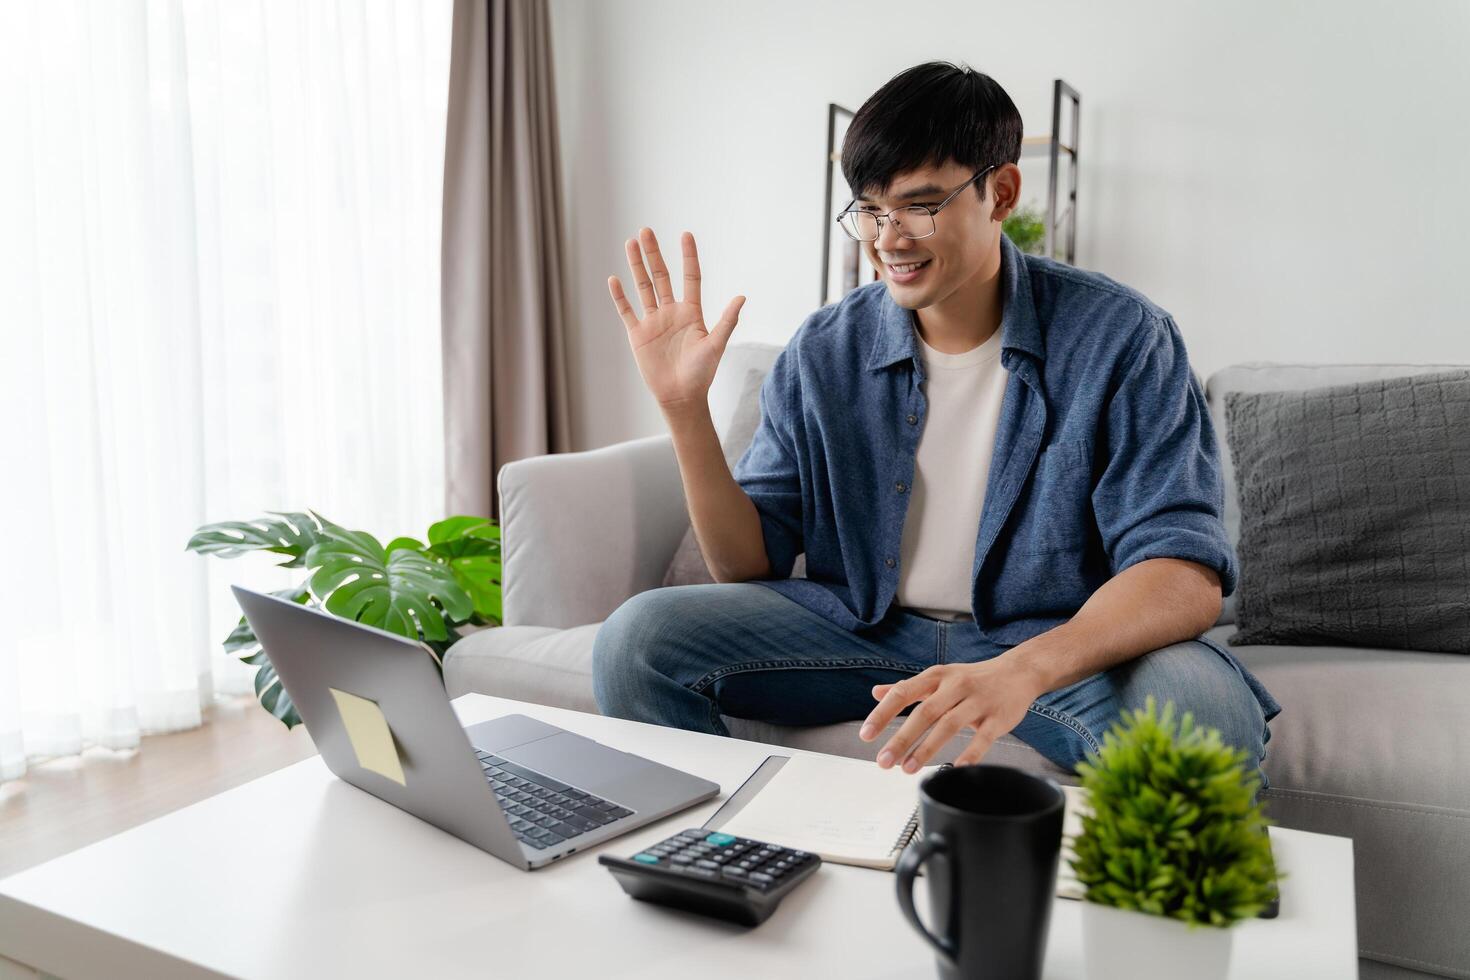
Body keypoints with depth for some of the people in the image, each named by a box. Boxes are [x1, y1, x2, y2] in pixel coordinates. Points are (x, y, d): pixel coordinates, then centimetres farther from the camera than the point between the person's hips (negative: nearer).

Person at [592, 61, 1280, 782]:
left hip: (1057, 641, -2)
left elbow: (1186, 574, -19)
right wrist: (686, 409, -16)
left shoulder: (1120, 340, -10)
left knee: (1207, 706, -34)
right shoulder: (824, 353, -1)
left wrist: (1023, 669, -38)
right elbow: (748, 565, 0)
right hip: (859, 629, 3)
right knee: (637, 637, -17)